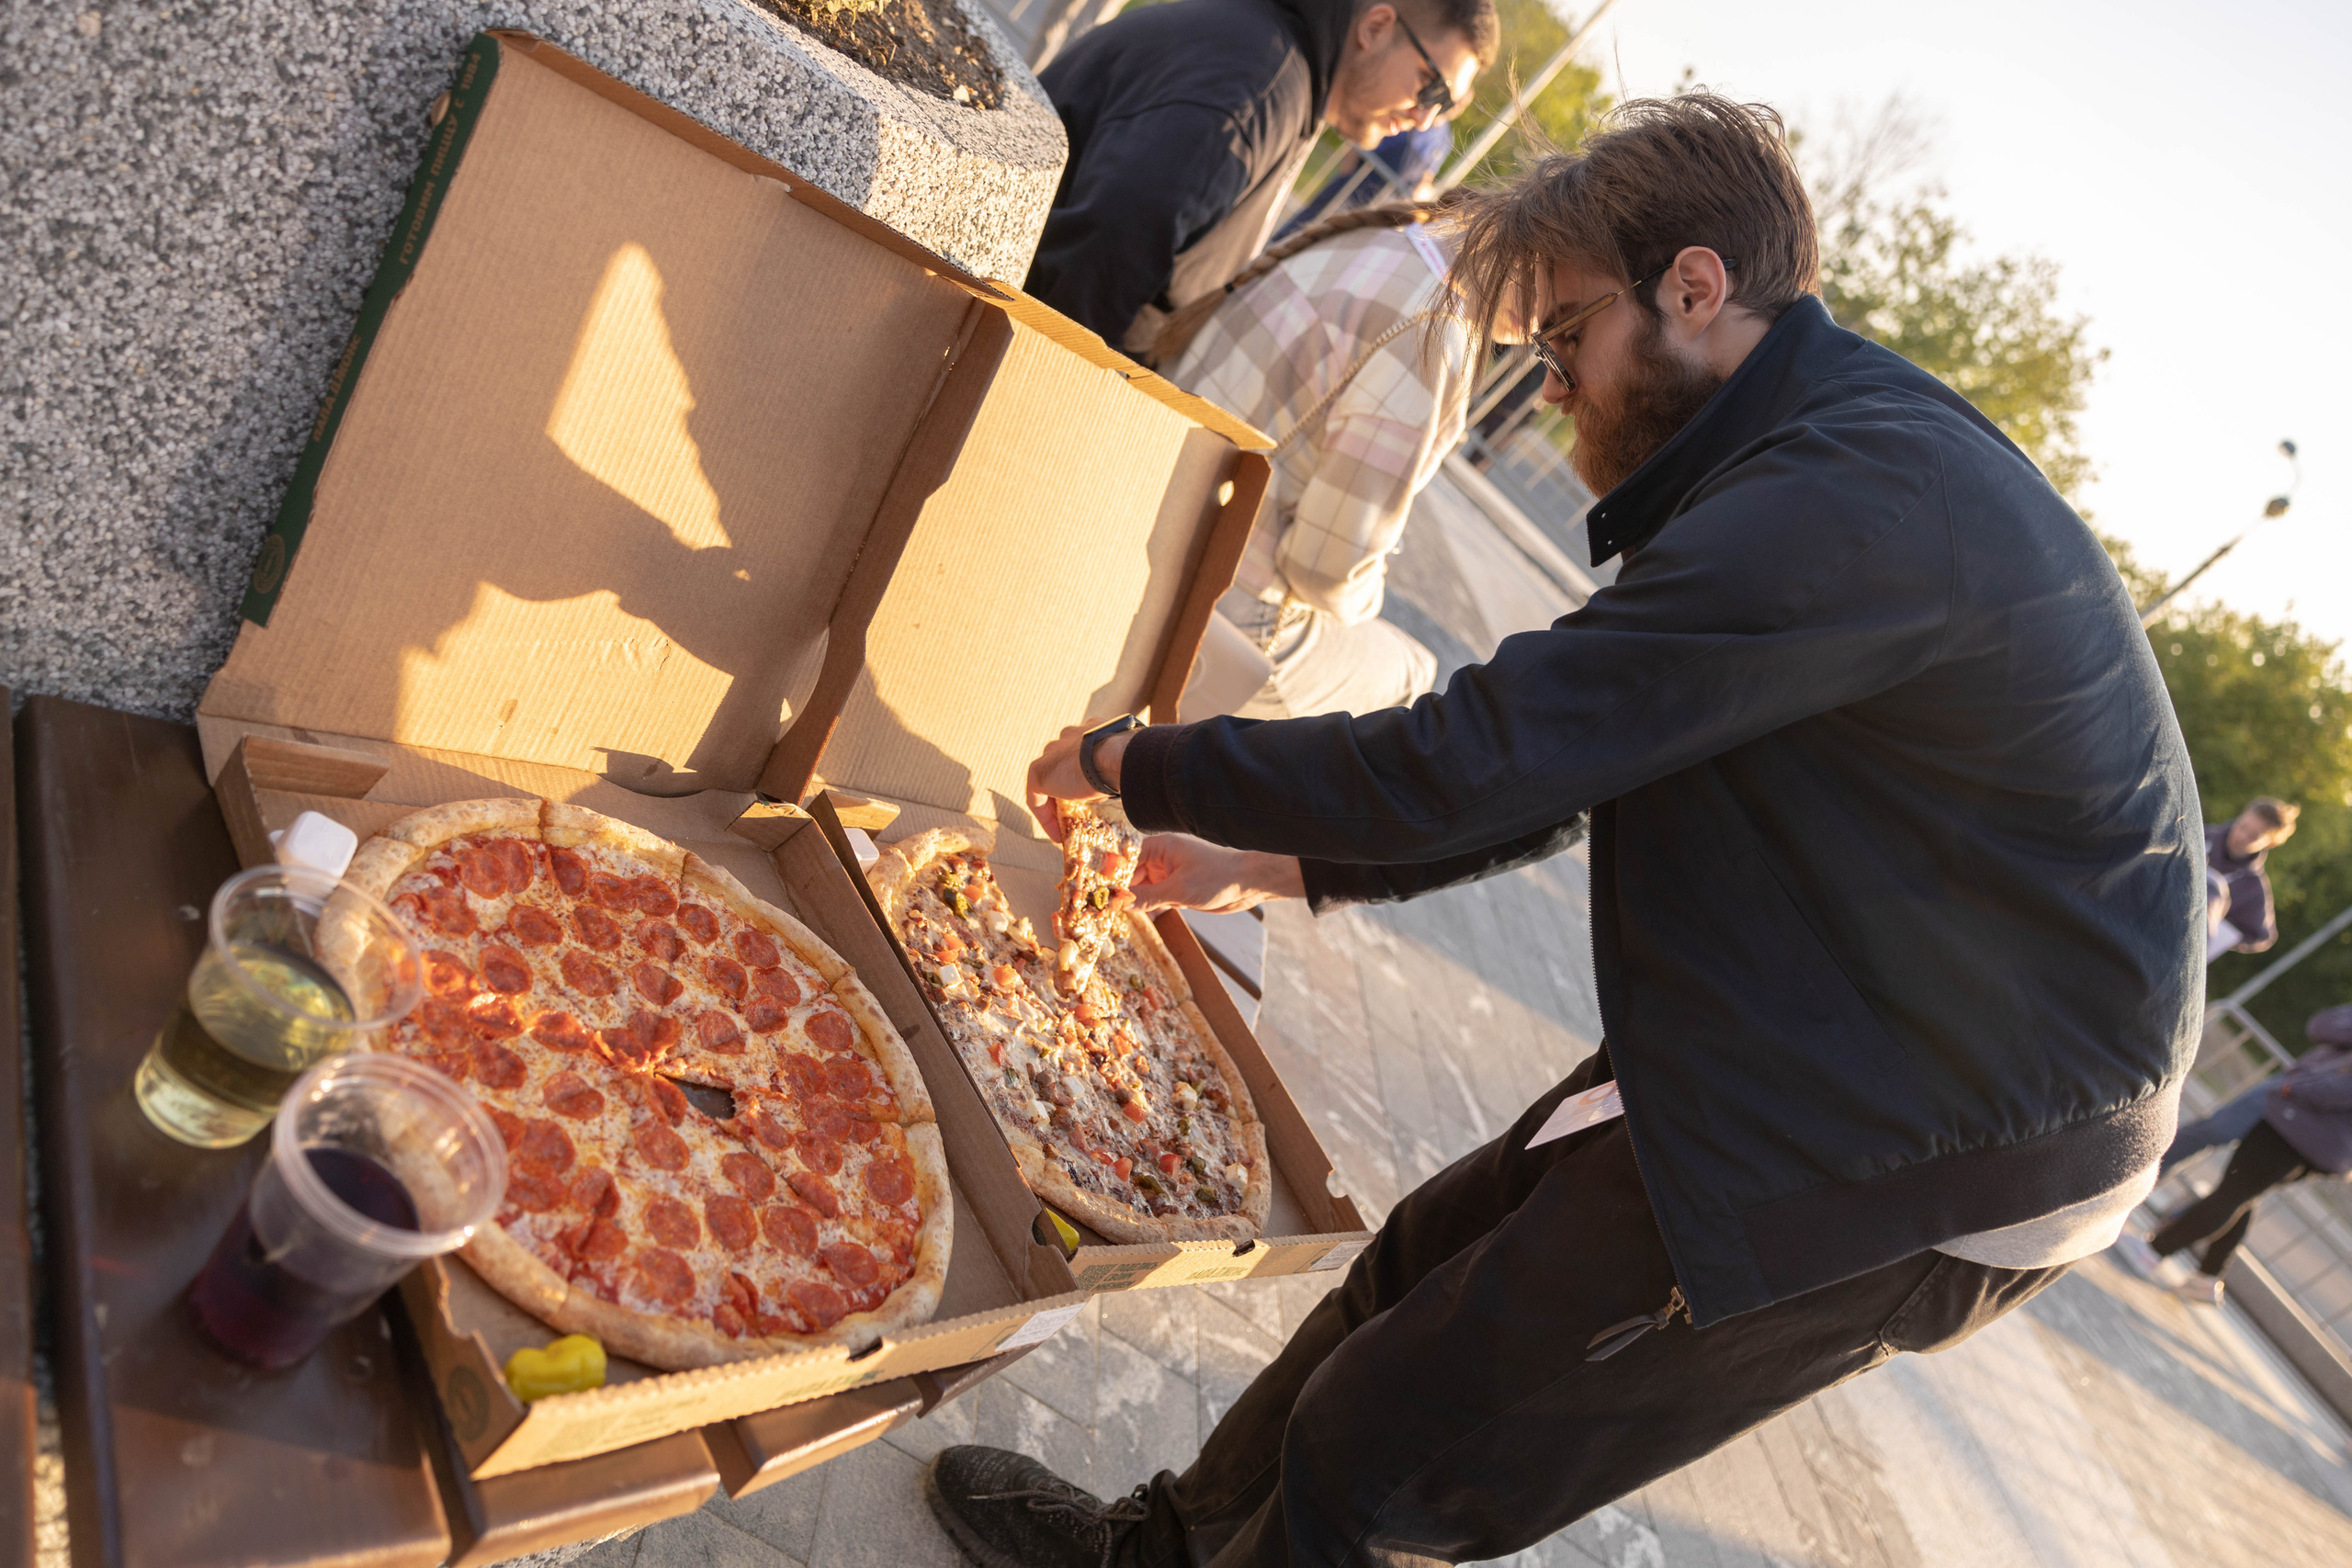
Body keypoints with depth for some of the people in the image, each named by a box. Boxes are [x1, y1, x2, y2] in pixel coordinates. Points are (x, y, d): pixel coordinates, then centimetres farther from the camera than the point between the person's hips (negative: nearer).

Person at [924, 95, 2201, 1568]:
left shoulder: (1858, 496, -24)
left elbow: (1476, 760, -27)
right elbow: (1559, 773, 14)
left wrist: (1138, 763, -12)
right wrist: (1262, 864, 12)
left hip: (1925, 1164, -9)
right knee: (1427, 1267, 16)